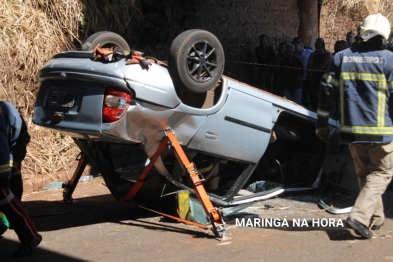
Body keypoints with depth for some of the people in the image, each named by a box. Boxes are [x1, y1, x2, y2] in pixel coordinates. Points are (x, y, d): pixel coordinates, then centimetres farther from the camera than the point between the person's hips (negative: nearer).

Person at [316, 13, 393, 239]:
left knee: (365, 173, 19)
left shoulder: (341, 57, 4)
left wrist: (322, 123, 12)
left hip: (352, 129, 4)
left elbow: (327, 91, 5)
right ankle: (360, 216, -8)